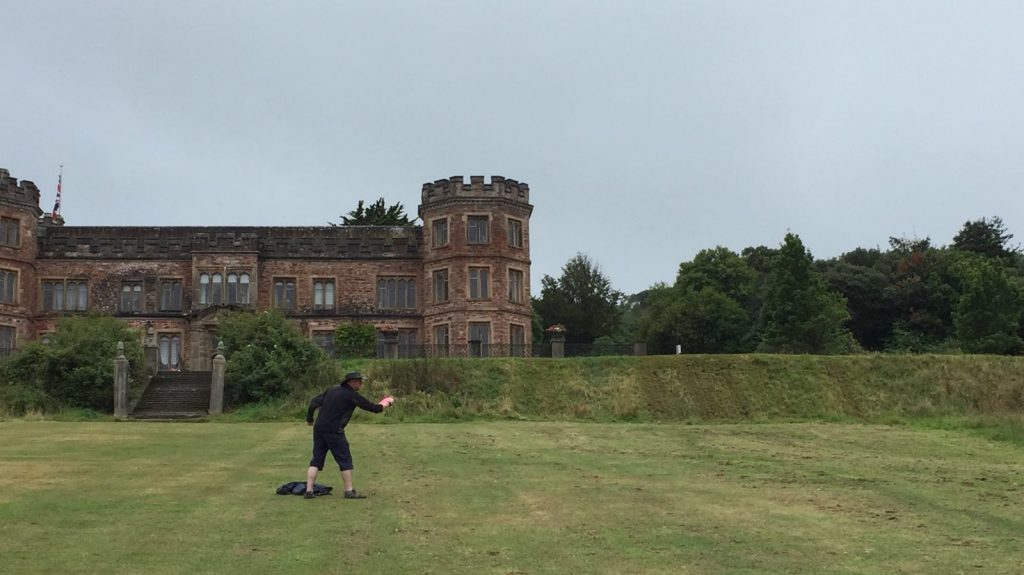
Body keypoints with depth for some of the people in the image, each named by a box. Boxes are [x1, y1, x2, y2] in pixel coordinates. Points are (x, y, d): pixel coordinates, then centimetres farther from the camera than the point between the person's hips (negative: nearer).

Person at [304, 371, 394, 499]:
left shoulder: (331, 391, 13)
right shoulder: (352, 395, -5)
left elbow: (314, 402, 12)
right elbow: (374, 408, -3)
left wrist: (309, 419, 20)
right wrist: (387, 402, 14)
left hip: (318, 429, 7)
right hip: (334, 431, -7)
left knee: (316, 460, 10)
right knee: (345, 460, 3)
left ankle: (309, 490, 6)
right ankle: (349, 491, 5)